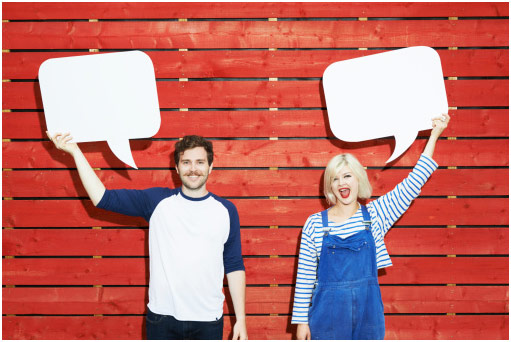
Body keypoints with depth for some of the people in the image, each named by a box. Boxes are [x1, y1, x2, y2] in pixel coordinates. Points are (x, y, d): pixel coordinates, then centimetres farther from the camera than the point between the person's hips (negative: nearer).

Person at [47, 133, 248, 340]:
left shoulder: (226, 210, 3)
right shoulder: (158, 200, 1)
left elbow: (234, 267, 5)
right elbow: (104, 198, -4)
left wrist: (241, 319, 1)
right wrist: (75, 152, -8)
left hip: (208, 321, 0)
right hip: (162, 318, 0)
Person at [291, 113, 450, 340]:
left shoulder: (375, 215, 4)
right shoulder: (315, 223, 0)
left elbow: (411, 185, 1)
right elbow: (304, 276, 2)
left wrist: (433, 136, -1)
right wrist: (301, 320, 1)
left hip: (368, 313, 2)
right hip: (328, 315, -1)